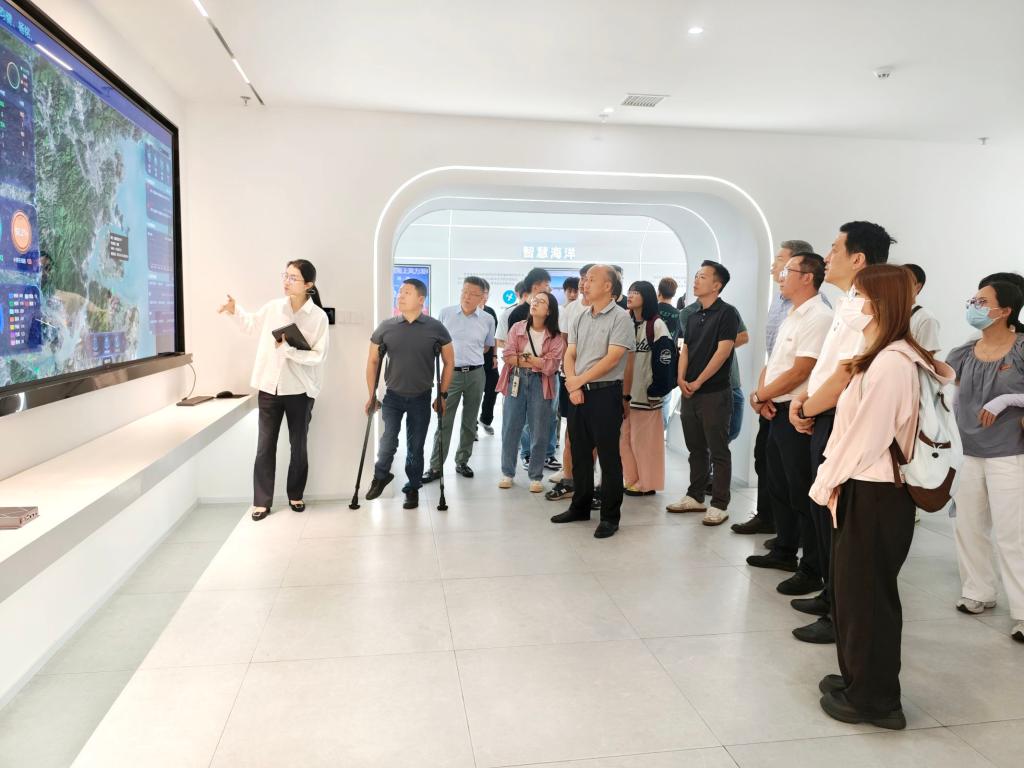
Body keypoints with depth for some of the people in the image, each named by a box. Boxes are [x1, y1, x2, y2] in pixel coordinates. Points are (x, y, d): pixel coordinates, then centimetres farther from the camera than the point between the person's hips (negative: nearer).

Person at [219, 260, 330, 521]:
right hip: (269, 387, 2)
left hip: (300, 390, -2)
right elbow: (253, 325, 20)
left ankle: (296, 495, 29)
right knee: (265, 445, 6)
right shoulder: (272, 308, -2)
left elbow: (318, 355, -14)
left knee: (298, 445, 11)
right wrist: (236, 311, 5)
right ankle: (261, 501, 15)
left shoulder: (318, 316, -11)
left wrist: (290, 349, -24)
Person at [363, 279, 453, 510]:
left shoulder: (436, 328, -7)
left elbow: (449, 362, 3)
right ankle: (381, 475, 21)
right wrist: (372, 395, 5)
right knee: (388, 442, -8)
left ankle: (412, 489, 25)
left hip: (421, 398, 0)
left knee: (415, 447, 7)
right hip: (393, 396, 0)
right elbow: (373, 361, 6)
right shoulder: (386, 327, -4)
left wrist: (442, 395, 1)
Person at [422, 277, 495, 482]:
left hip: (476, 374, 2)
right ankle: (436, 466, 3)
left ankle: (462, 461, 23)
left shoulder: (487, 319, 1)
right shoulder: (445, 313, -1)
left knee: (469, 421, 10)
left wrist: (470, 356, 6)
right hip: (450, 373, -2)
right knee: (444, 421, -2)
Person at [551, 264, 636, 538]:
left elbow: (612, 359, -15)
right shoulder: (580, 319, 13)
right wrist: (572, 385, -7)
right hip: (577, 393, 7)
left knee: (608, 457, 0)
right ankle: (580, 507, 27)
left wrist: (579, 380, -11)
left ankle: (610, 516, 9)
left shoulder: (620, 318, -8)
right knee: (579, 453, 14)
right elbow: (569, 354, 10)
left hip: (605, 394, -7)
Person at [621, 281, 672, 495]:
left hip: (645, 393, -7)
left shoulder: (657, 325, -9)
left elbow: (664, 360, -13)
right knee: (624, 439, 10)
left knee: (643, 440, 1)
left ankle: (646, 483, 13)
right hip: (624, 391, 7)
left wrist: (656, 391, -15)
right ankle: (630, 480, 22)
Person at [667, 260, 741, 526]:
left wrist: (698, 382, -13)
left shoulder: (727, 313, -8)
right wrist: (681, 379, -5)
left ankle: (719, 505, 6)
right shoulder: (693, 316, 14)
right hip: (689, 393, 7)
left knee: (718, 451, 0)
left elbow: (723, 352, -14)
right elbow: (685, 350, 13)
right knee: (696, 449, 15)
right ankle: (695, 496, 25)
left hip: (715, 393, -7)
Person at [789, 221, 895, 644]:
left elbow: (843, 378, -25)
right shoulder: (847, 307, 13)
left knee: (835, 519, 1)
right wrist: (802, 398, 4)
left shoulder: (860, 311, -20)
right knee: (823, 511, 20)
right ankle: (831, 595, 36)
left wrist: (807, 409, -9)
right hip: (824, 422, 10)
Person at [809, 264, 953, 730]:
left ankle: (873, 699, 21)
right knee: (854, 588, 18)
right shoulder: (884, 358, 9)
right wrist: (832, 478, 6)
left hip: (875, 495, -9)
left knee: (866, 593, 5)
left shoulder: (890, 364, -21)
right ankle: (859, 679, 34)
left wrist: (826, 483, -8)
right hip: (865, 487, 9)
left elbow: (866, 435, -20)